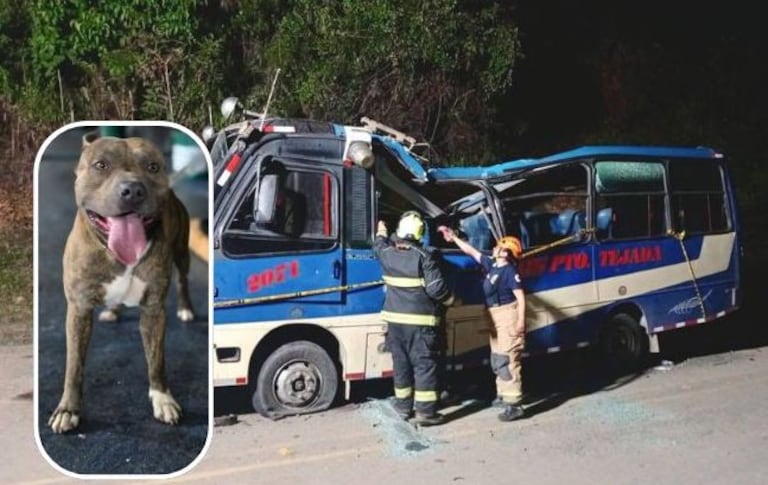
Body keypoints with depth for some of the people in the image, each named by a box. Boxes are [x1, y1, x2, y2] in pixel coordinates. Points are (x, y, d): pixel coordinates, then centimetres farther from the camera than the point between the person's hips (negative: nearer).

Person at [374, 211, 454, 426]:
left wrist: (381, 233, 48)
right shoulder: (425, 256, -16)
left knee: (401, 362, 15)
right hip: (420, 320, -5)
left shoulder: (387, 253, 2)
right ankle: (425, 412, 1)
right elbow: (436, 288, -19)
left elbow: (379, 247, 27)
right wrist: (450, 298, 2)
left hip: (394, 318, 6)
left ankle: (403, 406, 24)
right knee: (425, 364, 1)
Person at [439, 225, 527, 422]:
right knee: (497, 359, 19)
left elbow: (520, 297, -19)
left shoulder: (510, 271, -17)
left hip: (508, 316, -10)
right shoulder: (492, 264, 9)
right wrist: (454, 238, 17)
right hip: (497, 317, 10)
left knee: (507, 359, -13)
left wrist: (521, 321, -23)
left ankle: (514, 404, -13)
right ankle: (503, 394, 33)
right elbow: (472, 251, 18)